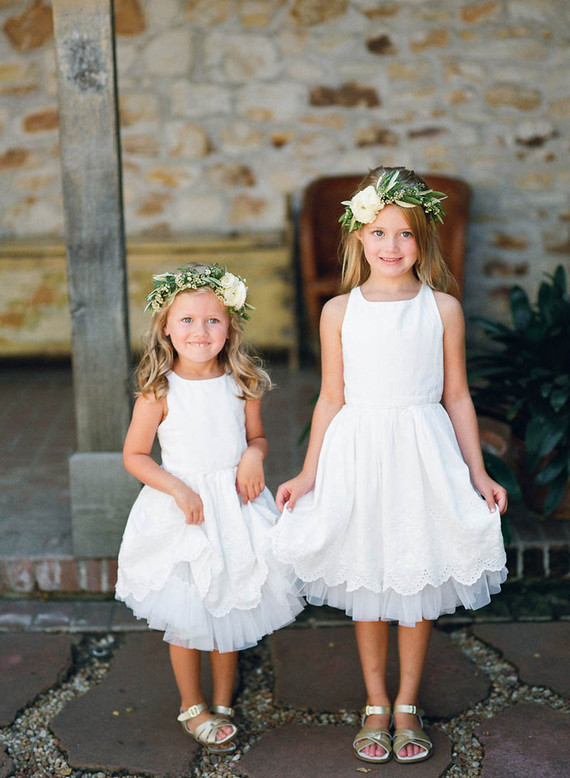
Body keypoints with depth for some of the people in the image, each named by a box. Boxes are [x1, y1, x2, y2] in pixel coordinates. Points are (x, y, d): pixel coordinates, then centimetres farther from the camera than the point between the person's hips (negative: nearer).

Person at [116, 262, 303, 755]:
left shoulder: (242, 384, -3)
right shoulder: (159, 391, -12)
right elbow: (134, 455, -6)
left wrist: (253, 456, -12)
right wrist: (178, 489, -17)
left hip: (235, 507, 3)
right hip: (182, 510, -3)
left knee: (231, 609, 13)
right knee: (186, 617, 8)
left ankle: (223, 705, 33)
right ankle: (192, 708, 29)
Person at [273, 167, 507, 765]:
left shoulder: (443, 309, 0)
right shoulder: (340, 311, 0)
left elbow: (456, 396, 5)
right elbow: (331, 400, 5)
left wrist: (477, 472, 4)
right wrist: (307, 474, 4)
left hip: (423, 455, 0)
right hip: (358, 454, 0)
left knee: (418, 584, 9)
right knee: (366, 585, 10)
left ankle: (407, 706, 27)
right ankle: (375, 706, 28)